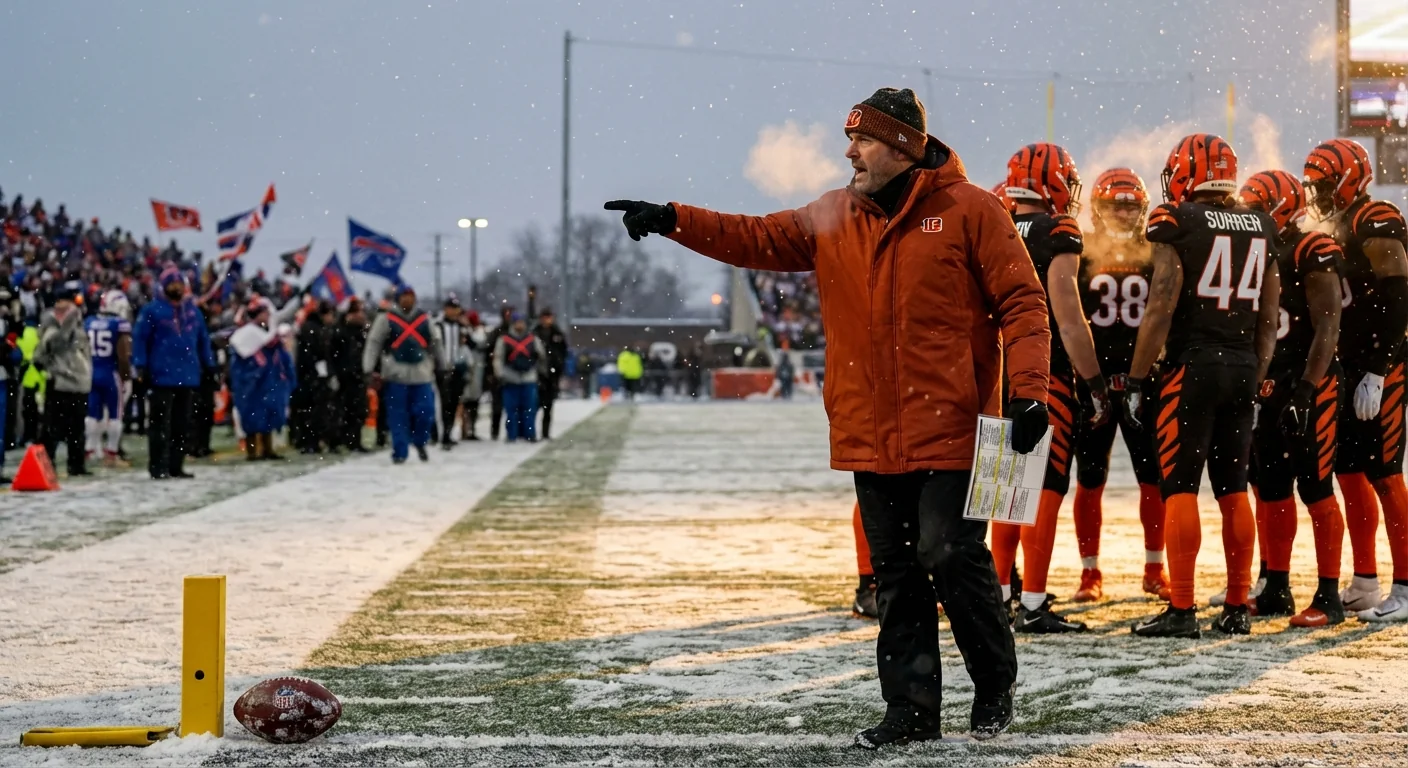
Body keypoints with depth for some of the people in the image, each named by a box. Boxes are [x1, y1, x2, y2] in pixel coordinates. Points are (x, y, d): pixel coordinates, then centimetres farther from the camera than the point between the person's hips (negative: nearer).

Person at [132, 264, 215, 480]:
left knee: (182, 423, 9)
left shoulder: (193, 310, 12)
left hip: (188, 377, 5)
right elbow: (140, 338, -6)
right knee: (160, 423, -5)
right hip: (162, 376, -5)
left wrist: (209, 365, 14)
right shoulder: (152, 310, -4)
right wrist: (140, 366, -12)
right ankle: (158, 467, -4)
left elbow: (203, 339, 18)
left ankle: (176, 465, 15)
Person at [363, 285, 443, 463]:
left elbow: (434, 343, 21)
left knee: (426, 412, -3)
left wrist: (440, 365, 27)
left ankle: (420, 442, 23)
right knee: (398, 417, -2)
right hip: (396, 375, -3)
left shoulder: (424, 319, 11)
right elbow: (373, 343, -3)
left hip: (422, 375, 3)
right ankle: (399, 453, 5)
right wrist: (368, 370, -11)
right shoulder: (386, 319, 0)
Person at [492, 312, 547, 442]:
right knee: (511, 408, -1)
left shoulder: (533, 340, 9)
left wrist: (541, 372, 16)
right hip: (510, 381, -2)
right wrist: (500, 376, -5)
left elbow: (542, 357, 17)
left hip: (529, 379, 2)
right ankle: (511, 435, 6)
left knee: (530, 409, 0)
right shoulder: (503, 340, 2)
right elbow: (498, 359, 1)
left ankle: (529, 434, 5)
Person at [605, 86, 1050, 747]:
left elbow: (1021, 301, -6)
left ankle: (995, 689, 15)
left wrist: (1028, 390, -15)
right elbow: (757, 240, 6)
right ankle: (911, 708, 16)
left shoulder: (968, 210, -5)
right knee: (895, 572, 9)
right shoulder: (832, 218, 10)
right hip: (870, 437, 5)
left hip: (949, 431, -5)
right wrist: (673, 220, -6)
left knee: (952, 556, -6)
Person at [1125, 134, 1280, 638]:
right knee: (1233, 488, 12)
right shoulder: (1262, 229, 10)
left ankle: (1181, 610, -5)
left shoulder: (1179, 223, -7)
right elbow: (1269, 320, 13)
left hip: (1192, 364, -6)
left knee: (1180, 487, -3)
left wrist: (1136, 382, -7)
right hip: (1242, 366, 6)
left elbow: (1161, 308, -12)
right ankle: (1237, 608, 13)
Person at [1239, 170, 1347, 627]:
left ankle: (1329, 597, -4)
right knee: (1271, 490, 11)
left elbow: (1327, 328, -17)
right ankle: (1276, 590, 19)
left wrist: (1307, 390, -23)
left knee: (1315, 489, -7)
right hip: (1266, 386, 8)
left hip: (1307, 386, -8)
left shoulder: (1313, 255, -12)